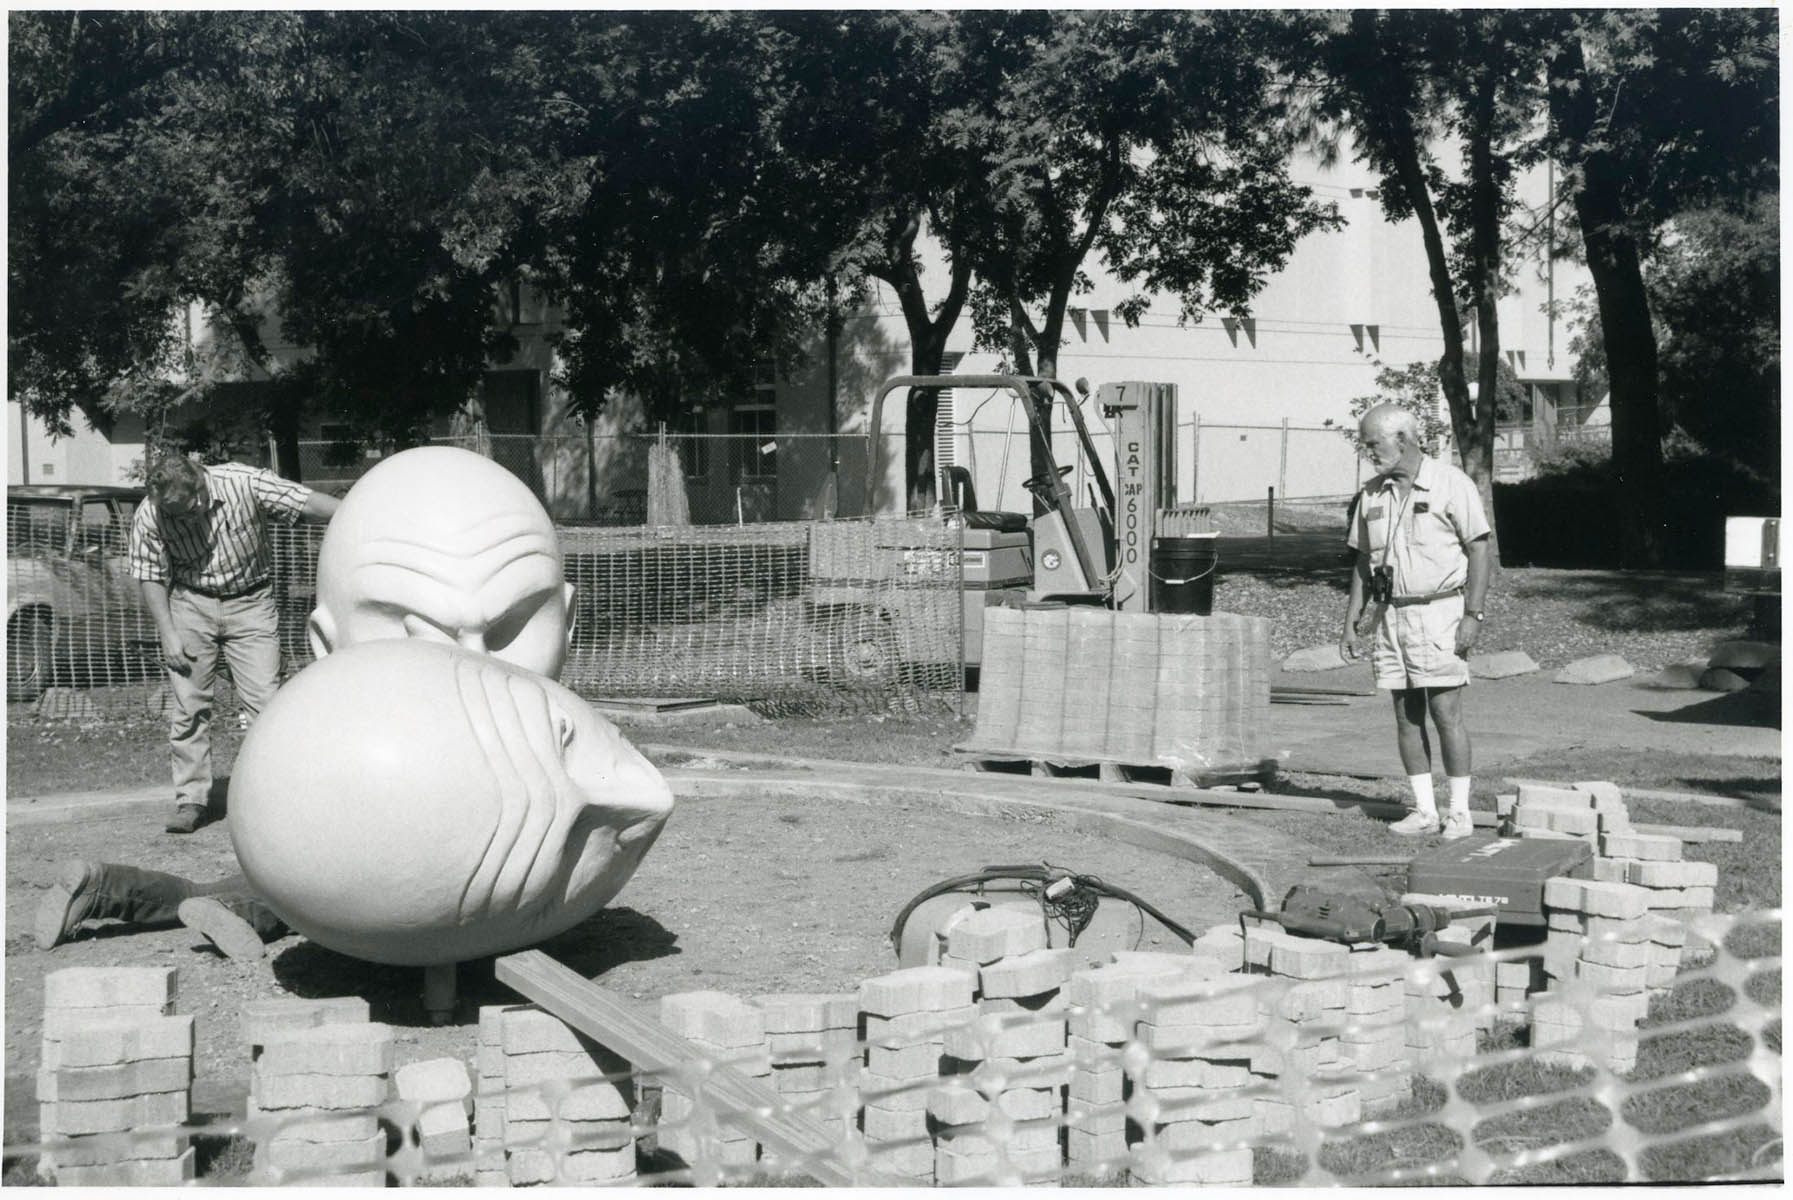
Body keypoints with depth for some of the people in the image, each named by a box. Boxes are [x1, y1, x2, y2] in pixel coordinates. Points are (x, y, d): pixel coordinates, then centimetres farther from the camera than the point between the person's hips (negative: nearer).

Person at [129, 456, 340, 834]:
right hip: (190, 604, 1)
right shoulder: (148, 519, -14)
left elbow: (310, 503, -18)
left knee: (264, 701, -7)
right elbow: (152, 579, -4)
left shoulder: (243, 483, -20)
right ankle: (191, 800, 8)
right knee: (189, 705, -2)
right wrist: (168, 635, -11)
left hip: (249, 601, -1)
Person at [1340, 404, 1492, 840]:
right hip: (1389, 615, 6)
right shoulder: (1371, 494, 11)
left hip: (1439, 612, -5)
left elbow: (1479, 551, -5)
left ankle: (1459, 811, 1)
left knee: (1446, 714, -7)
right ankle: (1424, 810, 11)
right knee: (1406, 717, 5)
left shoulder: (1451, 484, -5)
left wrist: (1473, 614, -12)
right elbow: (1364, 561, 17)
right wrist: (1352, 620, 12)